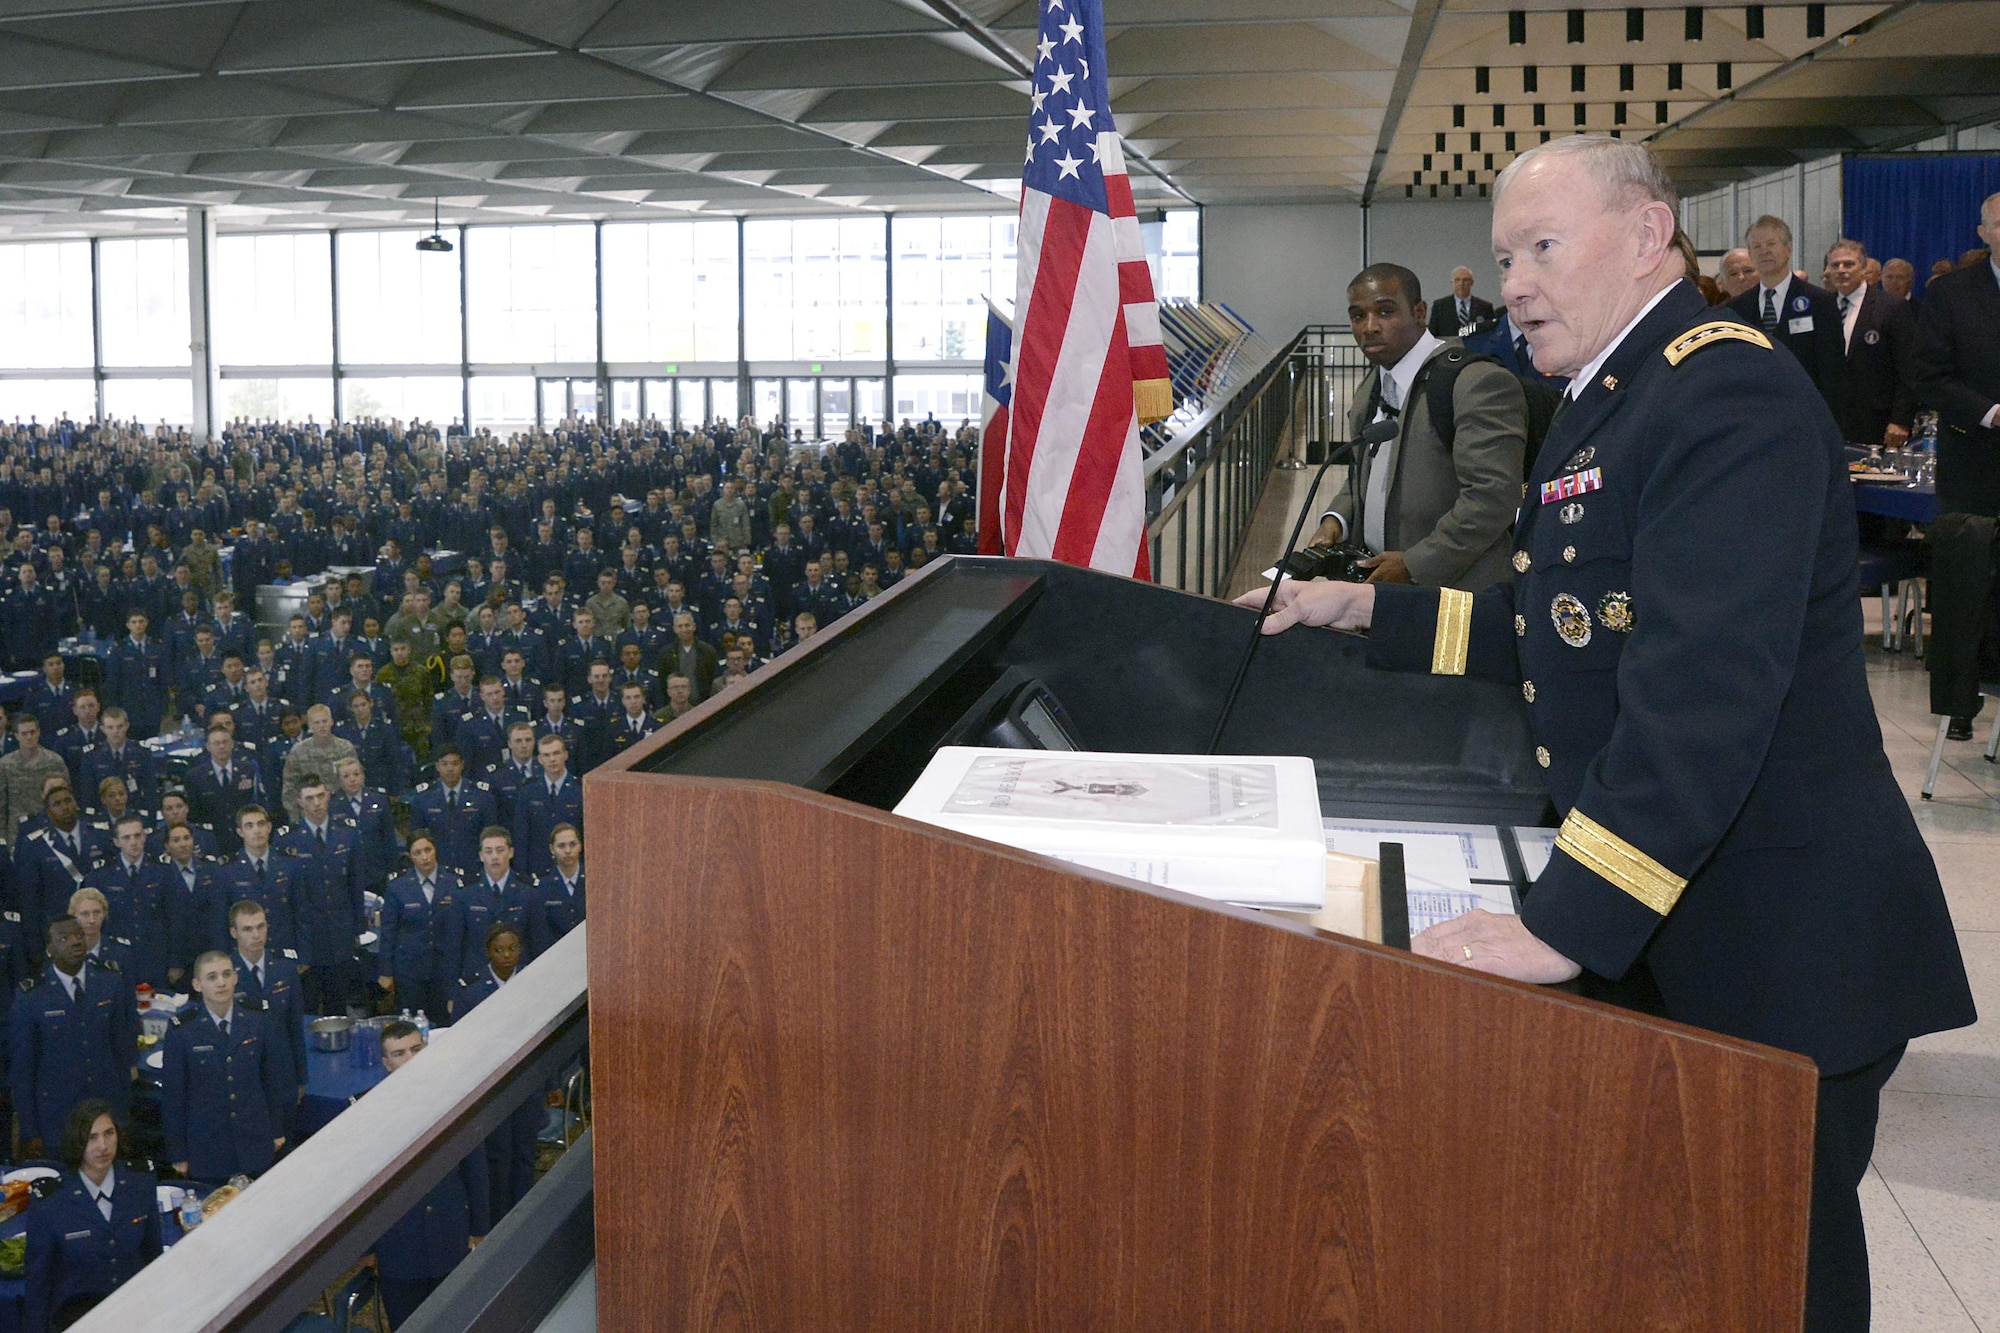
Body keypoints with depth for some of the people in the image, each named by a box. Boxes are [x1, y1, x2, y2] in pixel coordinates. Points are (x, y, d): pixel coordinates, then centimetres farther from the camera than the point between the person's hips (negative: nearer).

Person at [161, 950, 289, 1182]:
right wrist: (178, 1153, -1)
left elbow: (275, 1076, 6)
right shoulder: (181, 1032, -11)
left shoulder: (258, 1020, -4)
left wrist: (277, 1129, 9)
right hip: (206, 1146, -2)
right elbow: (172, 1095, -4)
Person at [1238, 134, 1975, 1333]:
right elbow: (1553, 633, 20)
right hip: (1655, 933, 10)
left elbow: (1707, 682, -31)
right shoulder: (1610, 405, 14)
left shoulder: (1731, 394, -20)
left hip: (1775, 952, -9)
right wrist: (1364, 609, 12)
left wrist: (1569, 922, -35)